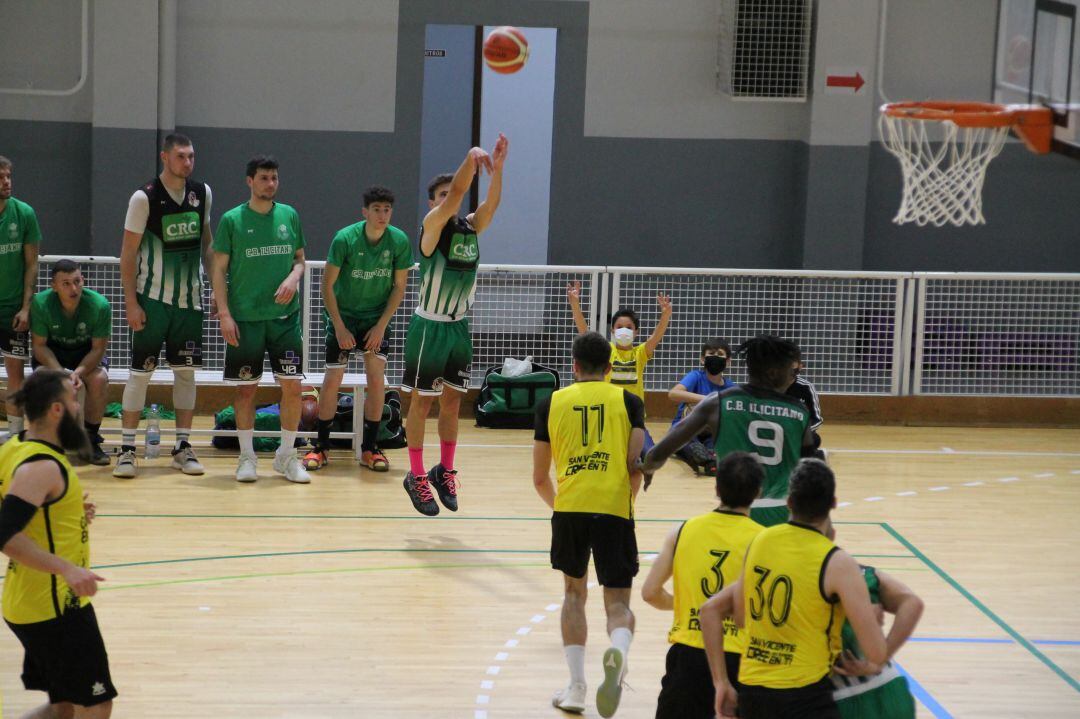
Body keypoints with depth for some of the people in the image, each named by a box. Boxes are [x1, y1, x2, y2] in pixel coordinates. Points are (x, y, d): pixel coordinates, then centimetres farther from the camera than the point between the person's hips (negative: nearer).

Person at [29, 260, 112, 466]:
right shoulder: (40, 303, -25)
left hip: (87, 352, 0)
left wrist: (78, 372, -36)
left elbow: (98, 348, -18)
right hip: (52, 352, 0)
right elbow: (39, 345, -17)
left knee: (100, 379, -31)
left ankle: (90, 440, -10)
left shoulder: (100, 305, -26)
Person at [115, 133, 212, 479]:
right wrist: (131, 303, -12)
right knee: (140, 371, -3)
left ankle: (183, 447, 14)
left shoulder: (203, 193, 4)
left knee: (186, 371, 6)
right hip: (153, 298, -4)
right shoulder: (144, 198, -11)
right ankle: (127, 449, 2)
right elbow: (128, 253, -8)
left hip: (190, 298, 4)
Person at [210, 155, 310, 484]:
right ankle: (247, 457, 15)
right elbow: (219, 269, -1)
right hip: (245, 318, -2)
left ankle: (286, 456, 13)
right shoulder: (232, 219, -3)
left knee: (292, 385, 0)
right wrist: (224, 313, -9)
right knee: (246, 388, 3)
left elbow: (300, 258, 15)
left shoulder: (289, 215, 6)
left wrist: (293, 278, -8)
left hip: (284, 315, 3)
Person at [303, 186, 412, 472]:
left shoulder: (399, 241, -13)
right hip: (342, 315, -2)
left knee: (376, 379, -7)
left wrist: (381, 325, -9)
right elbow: (327, 285, -12)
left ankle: (369, 448, 4)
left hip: (377, 318, 2)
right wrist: (340, 327, -14)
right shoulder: (345, 238, -19)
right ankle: (320, 446, 8)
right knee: (332, 379, -3)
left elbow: (399, 287, -2)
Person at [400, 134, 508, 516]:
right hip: (429, 326, -5)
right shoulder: (433, 225, -10)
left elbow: (491, 202, -14)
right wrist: (472, 158, -35)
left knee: (452, 402, 10)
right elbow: (454, 195, -27)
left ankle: (445, 472, 21)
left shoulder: (471, 226, 5)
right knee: (422, 401, 1)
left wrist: (497, 168, -29)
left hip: (459, 327, 5)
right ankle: (416, 477, 8)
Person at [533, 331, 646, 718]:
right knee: (617, 601, 6)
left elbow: (540, 479, 15)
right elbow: (637, 464, 0)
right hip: (614, 510, -1)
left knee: (574, 591, 22)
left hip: (568, 509, 1)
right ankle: (618, 650, -29)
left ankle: (576, 686, 17)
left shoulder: (551, 403, 12)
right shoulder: (628, 401, 9)